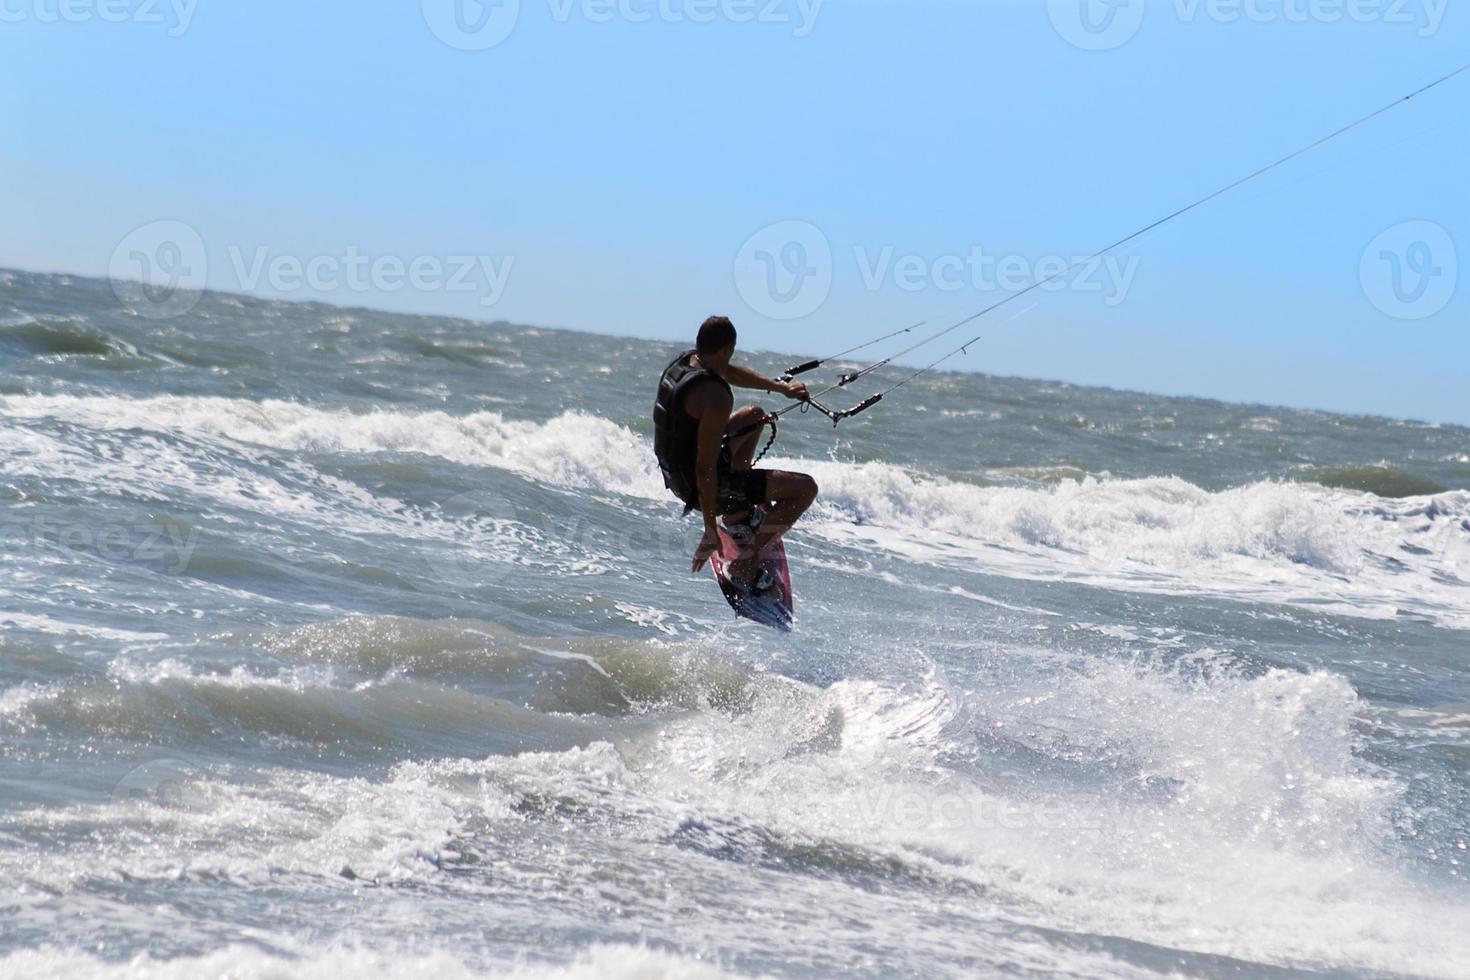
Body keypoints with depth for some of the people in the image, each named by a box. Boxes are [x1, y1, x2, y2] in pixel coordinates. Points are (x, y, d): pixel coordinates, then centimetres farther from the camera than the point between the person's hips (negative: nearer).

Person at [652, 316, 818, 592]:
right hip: (700, 487, -9)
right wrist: (710, 531, -25)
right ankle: (747, 563, -1)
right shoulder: (716, 397, -32)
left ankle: (736, 516, 33)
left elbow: (730, 372, 18)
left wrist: (782, 388, 26)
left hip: (673, 473, 9)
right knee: (806, 488, -4)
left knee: (755, 416, 30)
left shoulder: (685, 360, -4)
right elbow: (706, 468, -31)